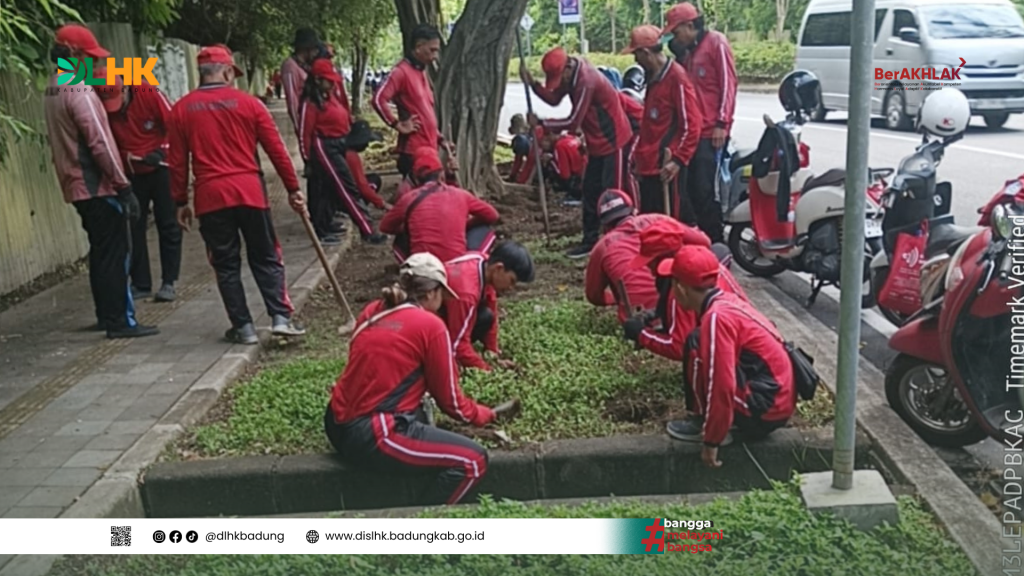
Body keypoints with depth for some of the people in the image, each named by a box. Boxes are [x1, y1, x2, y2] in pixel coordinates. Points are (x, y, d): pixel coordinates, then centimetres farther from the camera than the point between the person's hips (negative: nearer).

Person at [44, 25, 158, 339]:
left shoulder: (52, 91, 14)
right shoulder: (79, 91, -16)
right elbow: (100, 143, -20)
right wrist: (124, 186, -18)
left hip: (77, 186, 9)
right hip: (98, 185, -9)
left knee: (101, 251, 16)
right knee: (116, 252, -5)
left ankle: (106, 315, 22)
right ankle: (120, 321, -3)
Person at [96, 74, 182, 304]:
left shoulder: (149, 93, -17)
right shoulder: (100, 108, -10)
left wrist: (161, 152, -22)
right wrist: (126, 158, -16)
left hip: (160, 168, -3)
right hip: (130, 175, 3)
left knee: (168, 226, -1)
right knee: (134, 228, 4)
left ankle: (168, 282, 6)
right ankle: (140, 283, 13)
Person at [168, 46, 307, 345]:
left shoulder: (181, 109, 5)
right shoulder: (248, 103, 2)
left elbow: (177, 162, 5)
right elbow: (276, 149, 2)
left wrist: (180, 202, 12)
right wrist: (293, 188, 9)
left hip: (210, 196, 1)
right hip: (250, 191, -1)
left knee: (226, 265, 9)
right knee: (266, 259, 9)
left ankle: (243, 327, 10)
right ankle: (281, 317, 0)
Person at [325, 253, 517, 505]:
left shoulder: (371, 312, 10)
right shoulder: (430, 326, -8)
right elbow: (451, 402, -1)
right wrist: (488, 415, 17)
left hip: (337, 426, 9)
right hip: (373, 436, -8)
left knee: (419, 415, 32)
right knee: (473, 460, -5)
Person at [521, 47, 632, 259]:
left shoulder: (586, 81, -27)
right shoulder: (571, 74, 0)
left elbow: (573, 122, -24)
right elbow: (554, 99, 8)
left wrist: (540, 123, -15)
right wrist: (532, 84, -6)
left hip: (613, 140, -10)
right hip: (597, 142, 10)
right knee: (590, 191, 12)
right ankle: (590, 240, 20)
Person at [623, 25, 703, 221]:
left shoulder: (676, 77, -14)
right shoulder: (654, 78, 14)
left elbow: (691, 125, -17)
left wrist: (678, 160, -19)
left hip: (666, 165, -9)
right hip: (649, 164, 10)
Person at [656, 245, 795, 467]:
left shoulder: (716, 318, -20)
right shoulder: (726, 301, 8)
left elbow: (721, 387, -24)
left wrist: (711, 442, -16)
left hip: (763, 411, -9)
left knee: (696, 350, -15)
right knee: (707, 353, 19)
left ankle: (706, 427, -2)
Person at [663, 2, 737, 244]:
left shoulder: (716, 42, -3)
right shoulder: (688, 52, 21)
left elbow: (728, 83, -9)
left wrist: (722, 123, -15)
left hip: (711, 132, -8)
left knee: (707, 190, -10)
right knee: (692, 188, 10)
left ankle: (715, 243, -2)